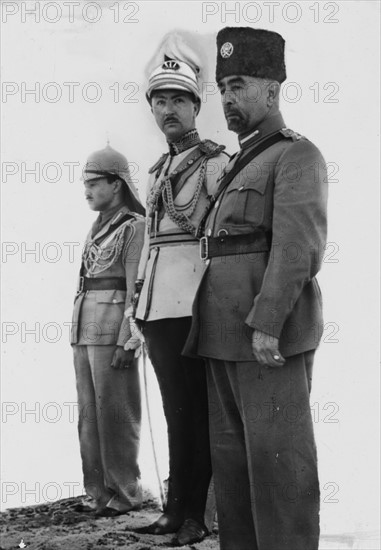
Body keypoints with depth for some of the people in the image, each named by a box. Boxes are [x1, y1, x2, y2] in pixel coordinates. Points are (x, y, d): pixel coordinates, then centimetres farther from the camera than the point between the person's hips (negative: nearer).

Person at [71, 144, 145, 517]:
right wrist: (77, 336, 16)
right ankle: (98, 491, 14)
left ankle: (125, 493, 5)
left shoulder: (135, 226, -5)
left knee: (115, 412, -3)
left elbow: (135, 289, -11)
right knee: (89, 413, 8)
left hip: (113, 327, -8)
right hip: (84, 327, 8)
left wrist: (127, 341, -17)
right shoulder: (97, 228, 18)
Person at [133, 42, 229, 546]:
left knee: (198, 412, -1)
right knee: (175, 410, 12)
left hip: (195, 308, -7)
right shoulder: (158, 172, 19)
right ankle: (177, 508, 20)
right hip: (158, 308, 7)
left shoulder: (216, 163, -4)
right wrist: (138, 301, 18)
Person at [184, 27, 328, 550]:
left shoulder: (296, 155, -4)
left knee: (277, 458, -7)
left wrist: (266, 324, -22)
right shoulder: (238, 166, 23)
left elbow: (298, 246, -15)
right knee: (230, 456, 10)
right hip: (225, 339, 9)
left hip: (269, 334, -9)